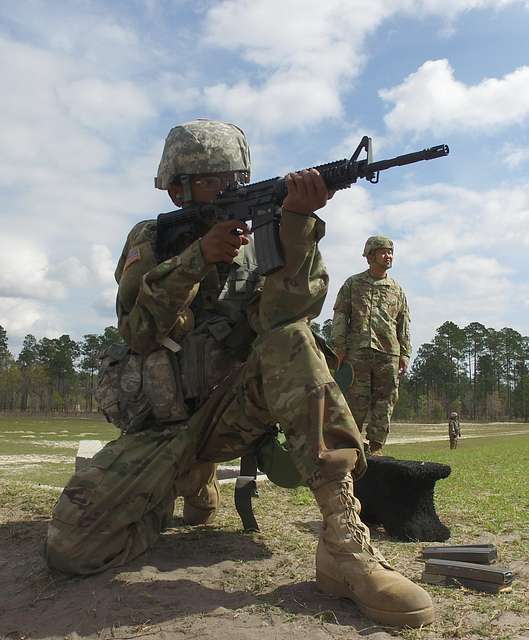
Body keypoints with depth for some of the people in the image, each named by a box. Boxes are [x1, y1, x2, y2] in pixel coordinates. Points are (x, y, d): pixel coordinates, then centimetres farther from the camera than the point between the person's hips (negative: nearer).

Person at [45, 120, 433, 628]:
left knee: (291, 339, -30)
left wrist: (298, 220, -32)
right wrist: (198, 257, -26)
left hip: (236, 411, 0)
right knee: (71, 546, -16)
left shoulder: (256, 246, 5)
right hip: (162, 425, 1)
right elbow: (139, 330, -12)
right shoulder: (150, 240, 5)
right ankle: (193, 483, 14)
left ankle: (345, 543, -28)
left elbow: (284, 313, -18)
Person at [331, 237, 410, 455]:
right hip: (358, 351, -3)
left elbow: (404, 324, 17)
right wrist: (340, 348, -4)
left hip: (388, 353, 3)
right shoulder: (353, 284, 10)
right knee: (357, 400, -4)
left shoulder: (397, 289, 17)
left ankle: (376, 447, 8)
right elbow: (340, 316, 5)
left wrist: (405, 354, 8)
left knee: (385, 401, 1)